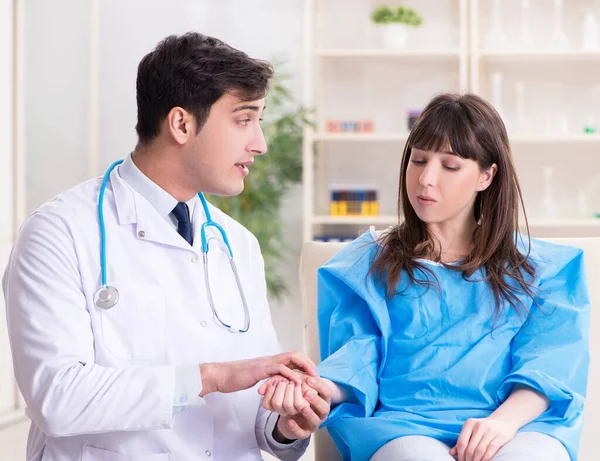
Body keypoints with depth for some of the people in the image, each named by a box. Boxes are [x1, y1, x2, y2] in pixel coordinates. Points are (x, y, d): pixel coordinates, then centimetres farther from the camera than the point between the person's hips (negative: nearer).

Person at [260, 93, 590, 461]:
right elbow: (357, 356, 6)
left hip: (517, 428, 0)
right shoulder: (368, 264, 20)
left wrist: (505, 420, -18)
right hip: (404, 429, 0)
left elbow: (548, 365, 3)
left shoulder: (544, 268, 19)